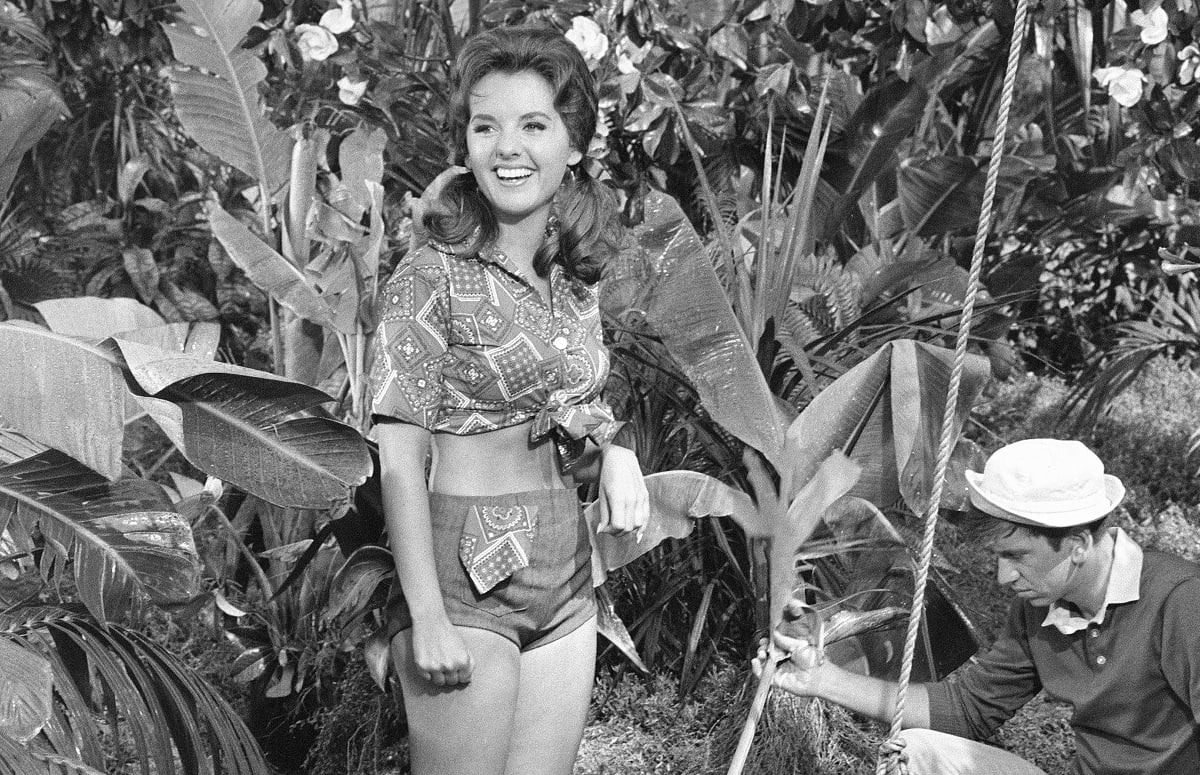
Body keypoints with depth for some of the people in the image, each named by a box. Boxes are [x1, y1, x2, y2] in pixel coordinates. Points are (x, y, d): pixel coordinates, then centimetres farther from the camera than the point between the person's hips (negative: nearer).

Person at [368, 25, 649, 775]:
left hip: (568, 574, 6)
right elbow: (401, 458, -14)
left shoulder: (578, 280, 6)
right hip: (468, 572, -6)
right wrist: (428, 616, -18)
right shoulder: (432, 280, -12)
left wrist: (616, 448, -3)